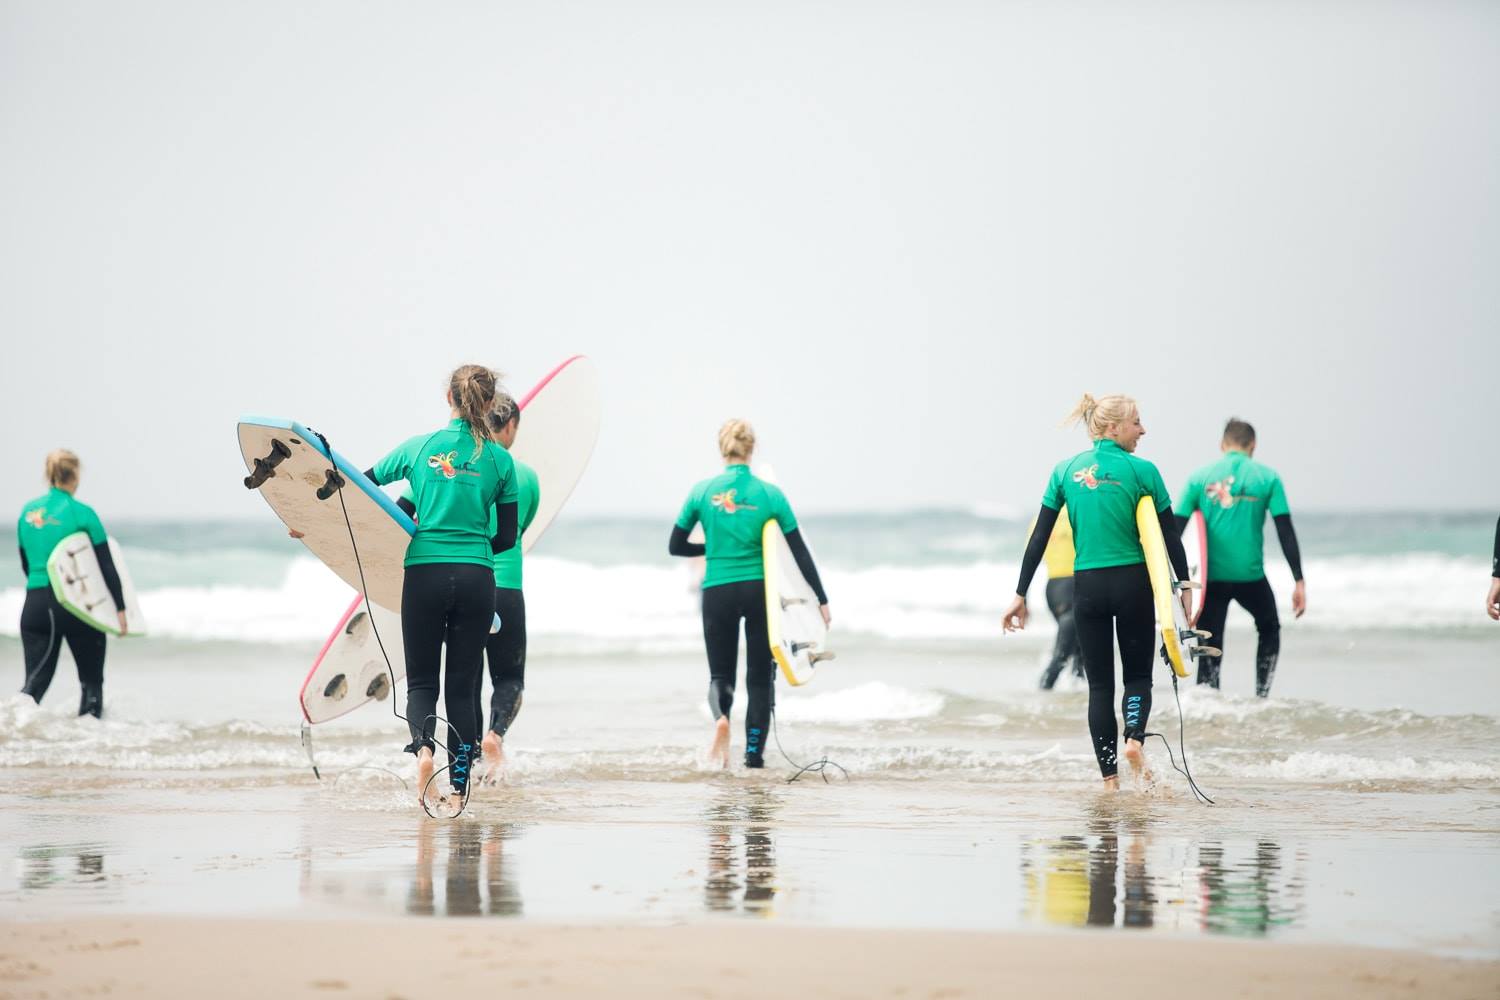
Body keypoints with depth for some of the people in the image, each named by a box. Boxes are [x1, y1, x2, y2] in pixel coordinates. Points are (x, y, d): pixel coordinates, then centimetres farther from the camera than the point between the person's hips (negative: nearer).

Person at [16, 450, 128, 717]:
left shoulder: (28, 512, 6)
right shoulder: (81, 513, -8)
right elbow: (106, 566, -7)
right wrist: (120, 607, -1)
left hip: (35, 603, 4)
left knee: (36, 680, 3)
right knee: (91, 680, 13)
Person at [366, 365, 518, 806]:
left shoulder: (419, 447, 1)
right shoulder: (499, 460, 1)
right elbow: (507, 537, 6)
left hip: (424, 574, 0)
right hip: (476, 579, 0)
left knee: (422, 680, 9)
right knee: (463, 683, 9)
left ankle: (422, 746, -20)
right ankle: (460, 783, 6)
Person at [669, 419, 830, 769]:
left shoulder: (702, 492, -2)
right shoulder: (770, 494, -4)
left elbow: (675, 546, 4)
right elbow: (800, 553, -2)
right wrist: (822, 600, 4)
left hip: (717, 592, 1)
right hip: (760, 591, 0)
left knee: (721, 673, 11)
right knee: (760, 675, 12)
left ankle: (721, 716, -21)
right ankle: (754, 753, 10)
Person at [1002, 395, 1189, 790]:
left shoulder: (1065, 471, 4)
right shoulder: (1142, 471, -4)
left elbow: (1039, 537, 3)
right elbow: (1169, 536, -1)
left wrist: (1020, 594, 6)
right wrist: (1185, 586, 9)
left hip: (1087, 586, 2)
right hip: (1133, 582, -2)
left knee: (1099, 683, 9)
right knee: (1138, 675, 12)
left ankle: (1110, 778, 4)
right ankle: (1134, 737, -17)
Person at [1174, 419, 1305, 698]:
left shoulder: (1200, 477, 5)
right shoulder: (1267, 477, 2)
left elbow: (1175, 530, 1)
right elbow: (1285, 532, -2)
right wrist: (1299, 581, 2)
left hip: (1211, 576, 1)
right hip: (1251, 576, -1)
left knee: (1210, 648, 7)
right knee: (1269, 629, 25)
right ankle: (1262, 696, 18)